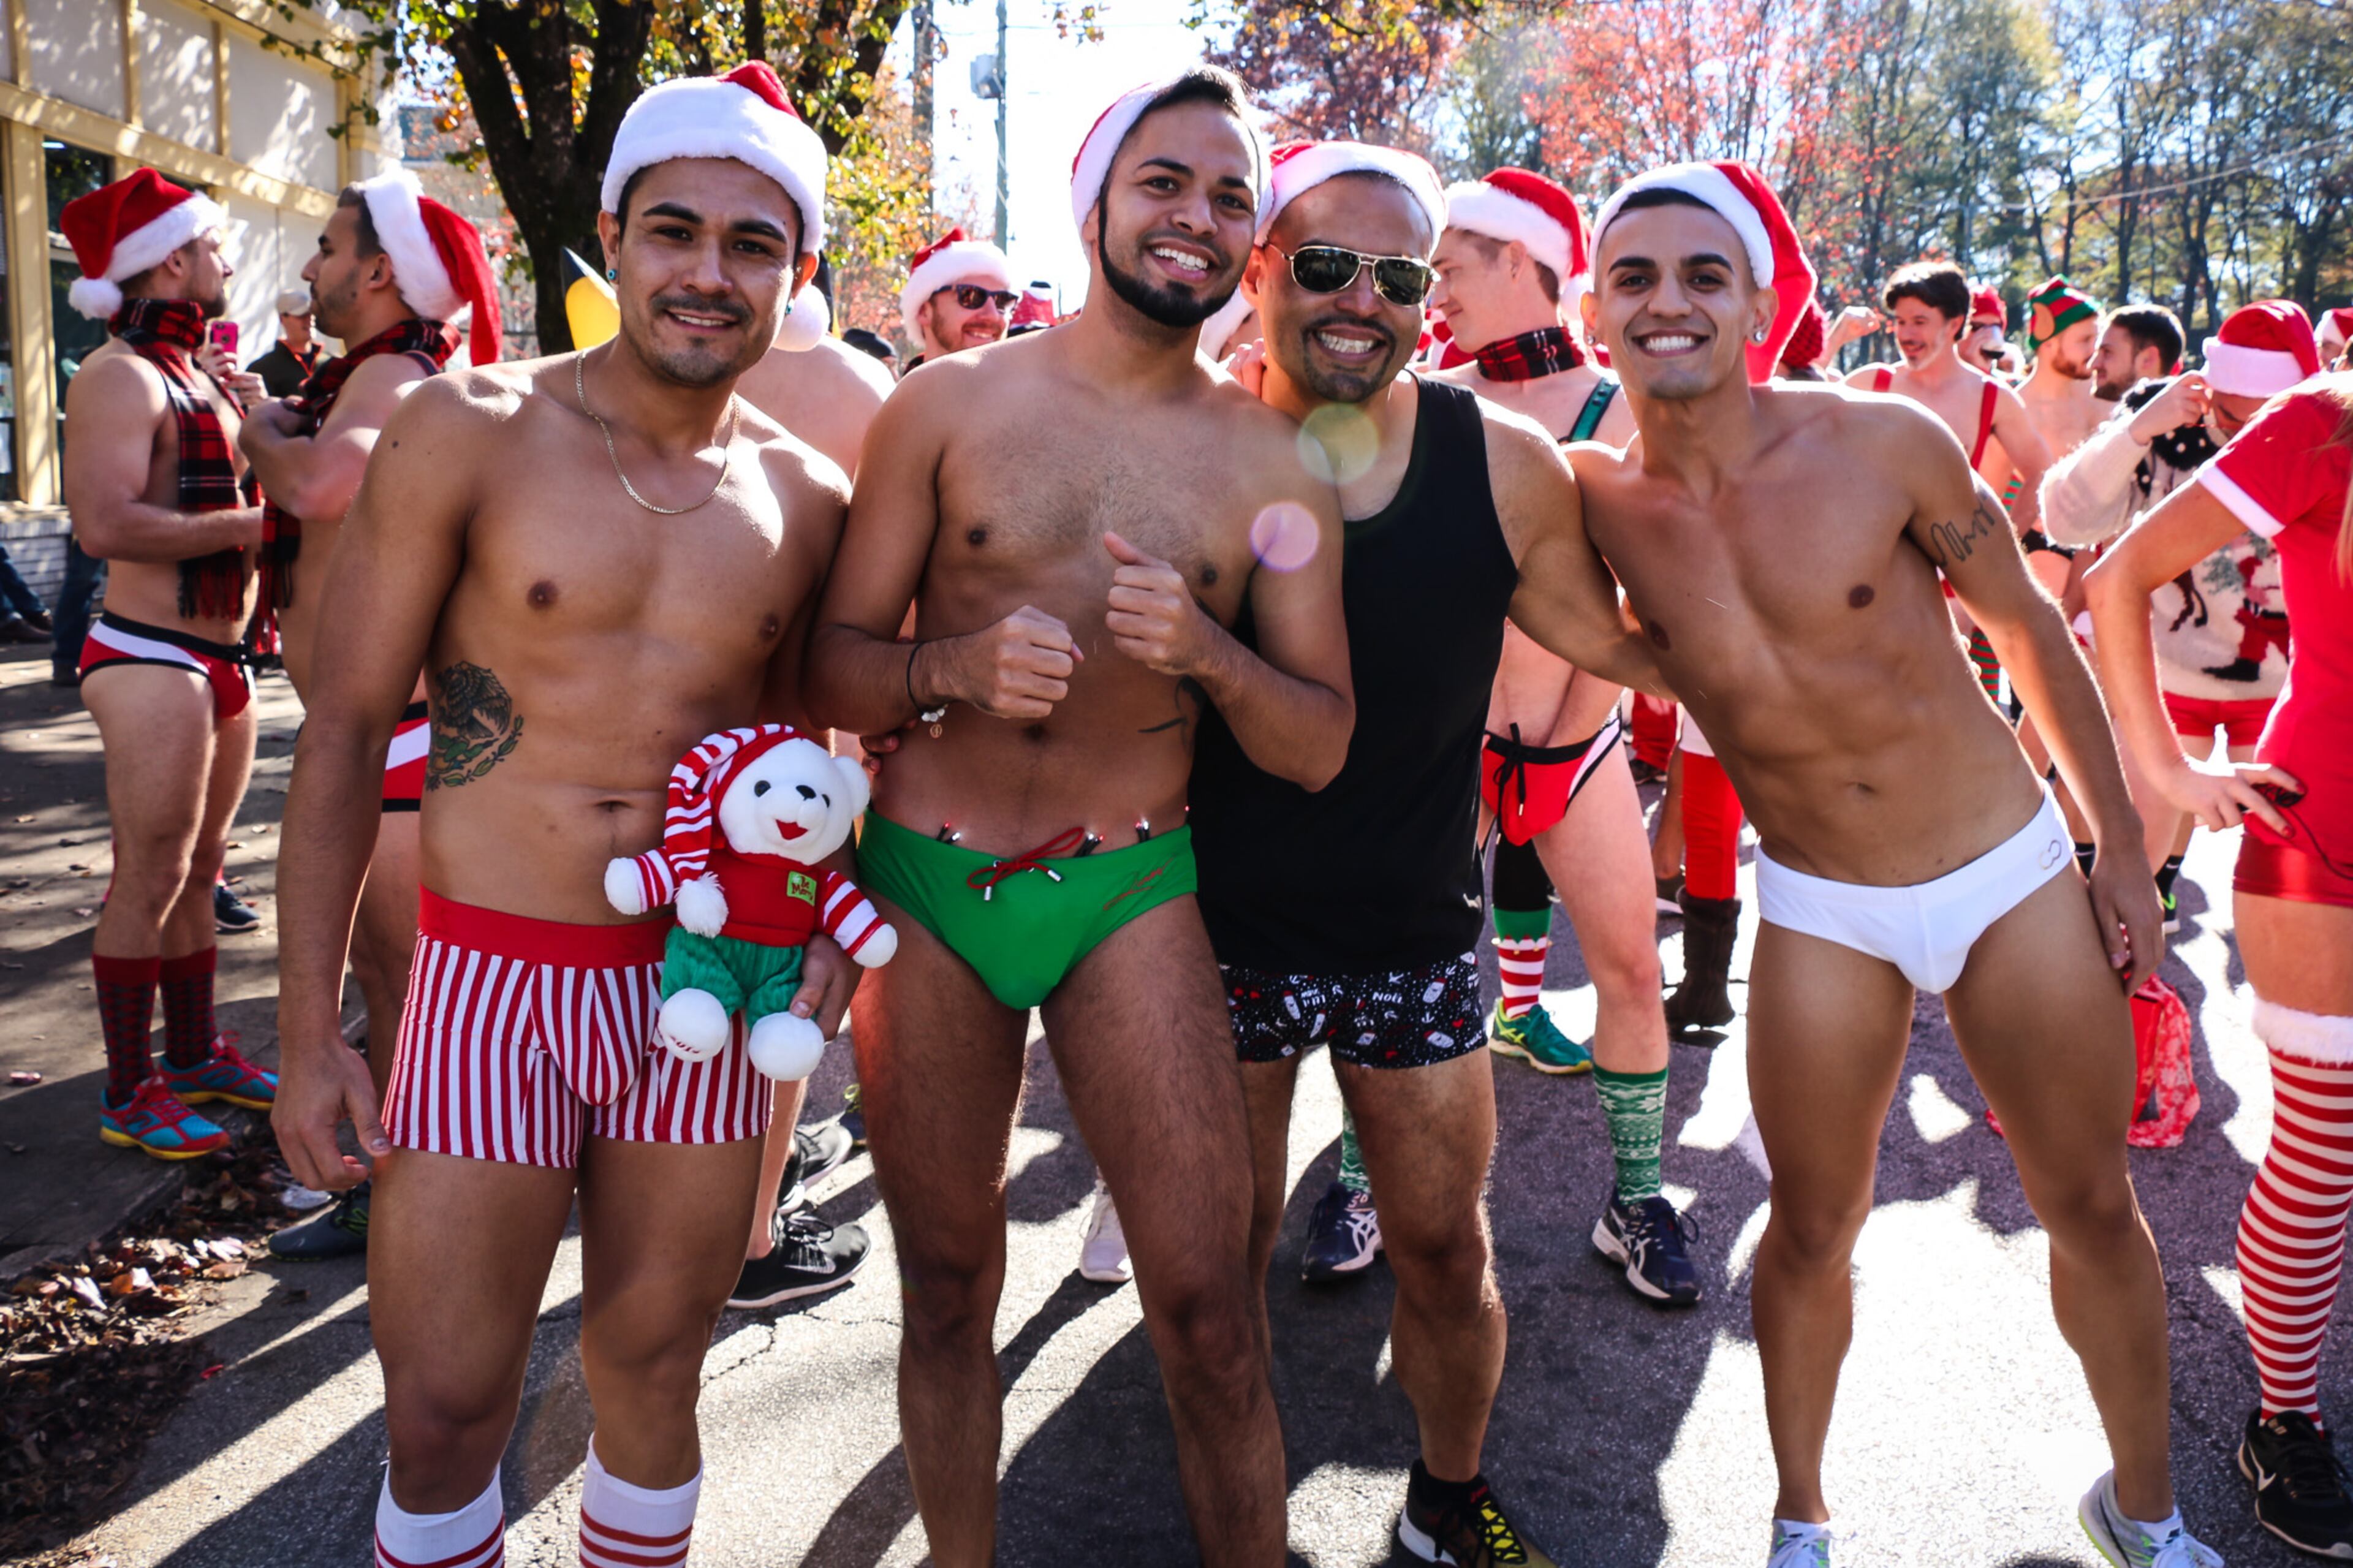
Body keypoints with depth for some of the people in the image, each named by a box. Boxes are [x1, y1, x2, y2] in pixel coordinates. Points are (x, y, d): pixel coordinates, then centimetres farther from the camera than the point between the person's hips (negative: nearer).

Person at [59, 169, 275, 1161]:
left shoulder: (199, 376, 18)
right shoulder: (119, 376, -12)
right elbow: (106, 523, -25)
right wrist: (245, 528, -19)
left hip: (218, 657, 9)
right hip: (151, 658, -9)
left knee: (199, 869, 16)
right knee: (149, 880, -4)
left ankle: (194, 1054, 29)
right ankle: (129, 1095, 7)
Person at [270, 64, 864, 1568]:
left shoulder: (809, 497, 4)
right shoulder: (467, 431, -5)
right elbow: (347, 724, -3)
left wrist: (821, 921, -4)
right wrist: (308, 1024, -5)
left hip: (704, 992, 3)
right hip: (491, 981, -2)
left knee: (652, 1377, 16)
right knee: (443, 1415, 5)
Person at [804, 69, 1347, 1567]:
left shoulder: (1271, 462, 2)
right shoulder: (948, 403, 0)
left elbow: (1322, 744, 1)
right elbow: (834, 665, 0)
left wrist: (1205, 653, -18)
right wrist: (958, 668, -20)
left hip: (1130, 895, 0)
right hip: (926, 884, 1)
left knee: (1210, 1305, -4)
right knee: (948, 1288, 14)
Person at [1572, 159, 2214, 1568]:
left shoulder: (1883, 441, -14)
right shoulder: (1595, 500, -9)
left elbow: (2030, 625, -2)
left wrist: (2123, 848, 1)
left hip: (2015, 872, 0)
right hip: (1821, 918, 1)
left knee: (2094, 1207, 13)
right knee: (1812, 1235, 11)